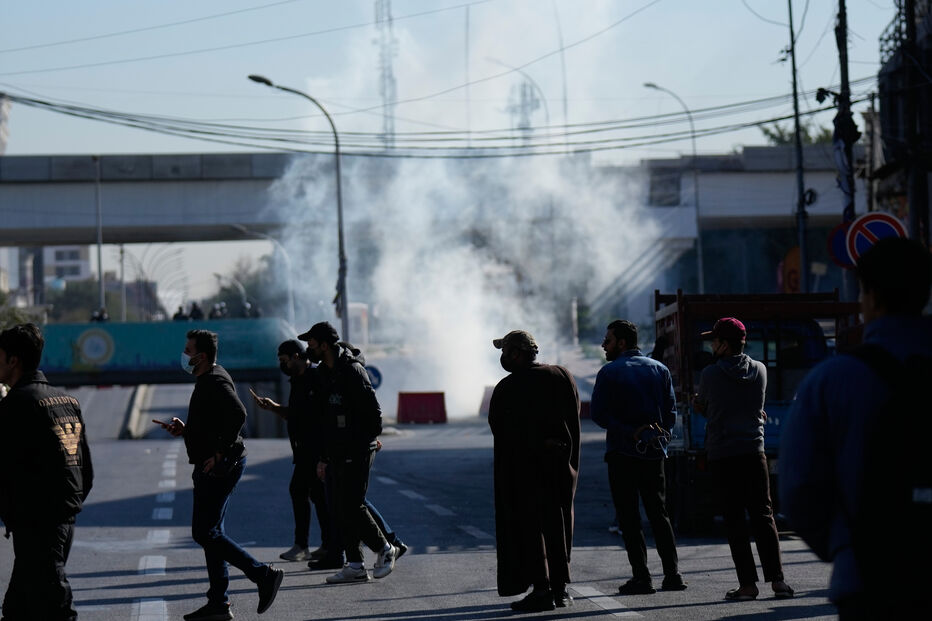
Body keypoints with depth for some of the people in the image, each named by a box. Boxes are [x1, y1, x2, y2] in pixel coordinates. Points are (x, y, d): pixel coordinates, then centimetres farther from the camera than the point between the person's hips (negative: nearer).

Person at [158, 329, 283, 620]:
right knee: (210, 532, 12)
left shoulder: (215, 382, -16)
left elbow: (238, 414, -31)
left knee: (205, 533, -10)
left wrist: (219, 454, -27)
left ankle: (264, 575, -9)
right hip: (213, 467, 11)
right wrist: (184, 430, 11)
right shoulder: (208, 381, 18)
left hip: (219, 467, -11)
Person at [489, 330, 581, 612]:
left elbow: (498, 428, -5)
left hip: (523, 466, -4)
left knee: (528, 525, 1)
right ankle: (560, 588, 14)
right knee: (558, 522, 13)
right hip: (561, 461, 4)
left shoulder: (506, 389, -10)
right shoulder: (562, 376, 2)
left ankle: (541, 588, -6)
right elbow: (573, 420, 5)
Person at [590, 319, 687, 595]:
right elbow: (671, 411, 5)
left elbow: (598, 414, -11)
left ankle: (642, 577, -5)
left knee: (628, 516, 0)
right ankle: (672, 574, 4)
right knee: (658, 513, 12)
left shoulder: (609, 372, -6)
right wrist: (662, 435, 4)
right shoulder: (659, 370, 9)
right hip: (654, 451, 4)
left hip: (622, 452, -4)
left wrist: (626, 430, -5)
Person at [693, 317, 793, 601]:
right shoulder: (759, 370, 6)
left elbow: (704, 409, 9)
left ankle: (748, 583, -3)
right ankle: (777, 579, -3)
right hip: (754, 451, 3)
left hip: (722, 456, -3)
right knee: (763, 516, 5)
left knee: (734, 520, 0)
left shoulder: (710, 374, -5)